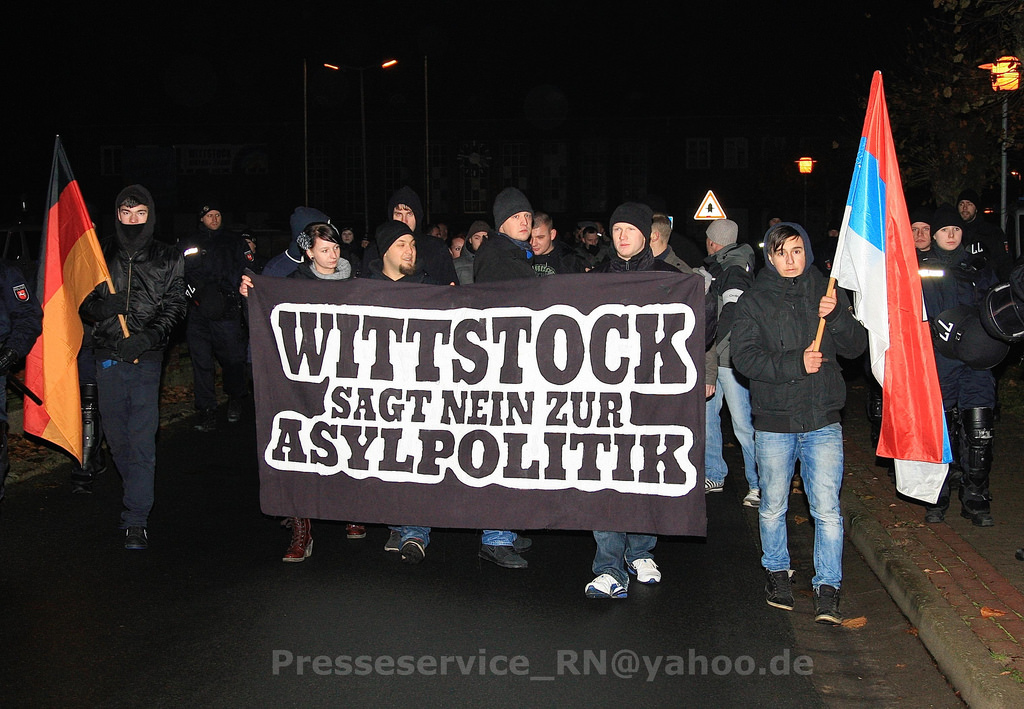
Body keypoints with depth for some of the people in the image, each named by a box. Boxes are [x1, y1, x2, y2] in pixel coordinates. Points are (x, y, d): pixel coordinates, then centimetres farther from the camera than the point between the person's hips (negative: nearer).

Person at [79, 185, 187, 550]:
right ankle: (137, 493, 35)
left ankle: (137, 519, -4)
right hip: (107, 354, 3)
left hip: (146, 356, -3)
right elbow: (81, 304, 9)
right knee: (116, 433, 12)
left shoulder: (168, 259, 4)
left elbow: (175, 307, 0)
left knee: (142, 437, -8)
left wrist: (148, 338, -16)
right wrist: (101, 307, -14)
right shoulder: (101, 255, 7)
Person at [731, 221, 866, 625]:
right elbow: (744, 357, -8)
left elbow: (856, 347, 4)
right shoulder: (753, 301, 3)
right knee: (773, 507, 12)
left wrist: (836, 316, -14)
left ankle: (828, 589, 7)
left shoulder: (827, 294, 8)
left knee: (827, 509, -3)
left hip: (823, 421, 1)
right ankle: (777, 572, 32)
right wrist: (795, 364, -19)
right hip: (773, 422, 0)